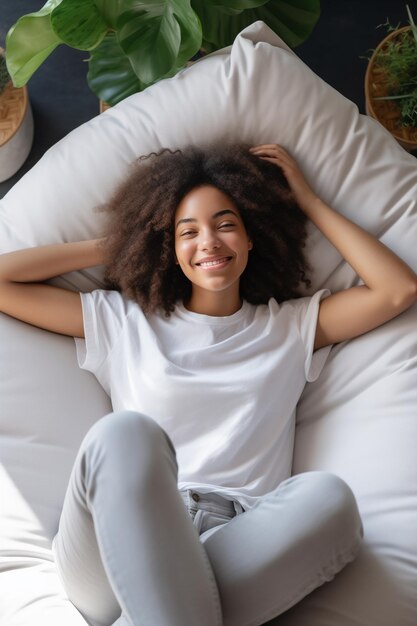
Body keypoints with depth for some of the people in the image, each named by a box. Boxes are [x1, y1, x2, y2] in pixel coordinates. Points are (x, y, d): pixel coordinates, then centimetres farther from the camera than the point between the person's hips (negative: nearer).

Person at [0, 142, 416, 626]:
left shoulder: (290, 326, 25)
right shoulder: (123, 321, 22)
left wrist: (309, 203, 21)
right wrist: (108, 246, 25)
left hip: (240, 541, 1)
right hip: (124, 531, -1)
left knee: (328, 496, -35)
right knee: (125, 432, -36)